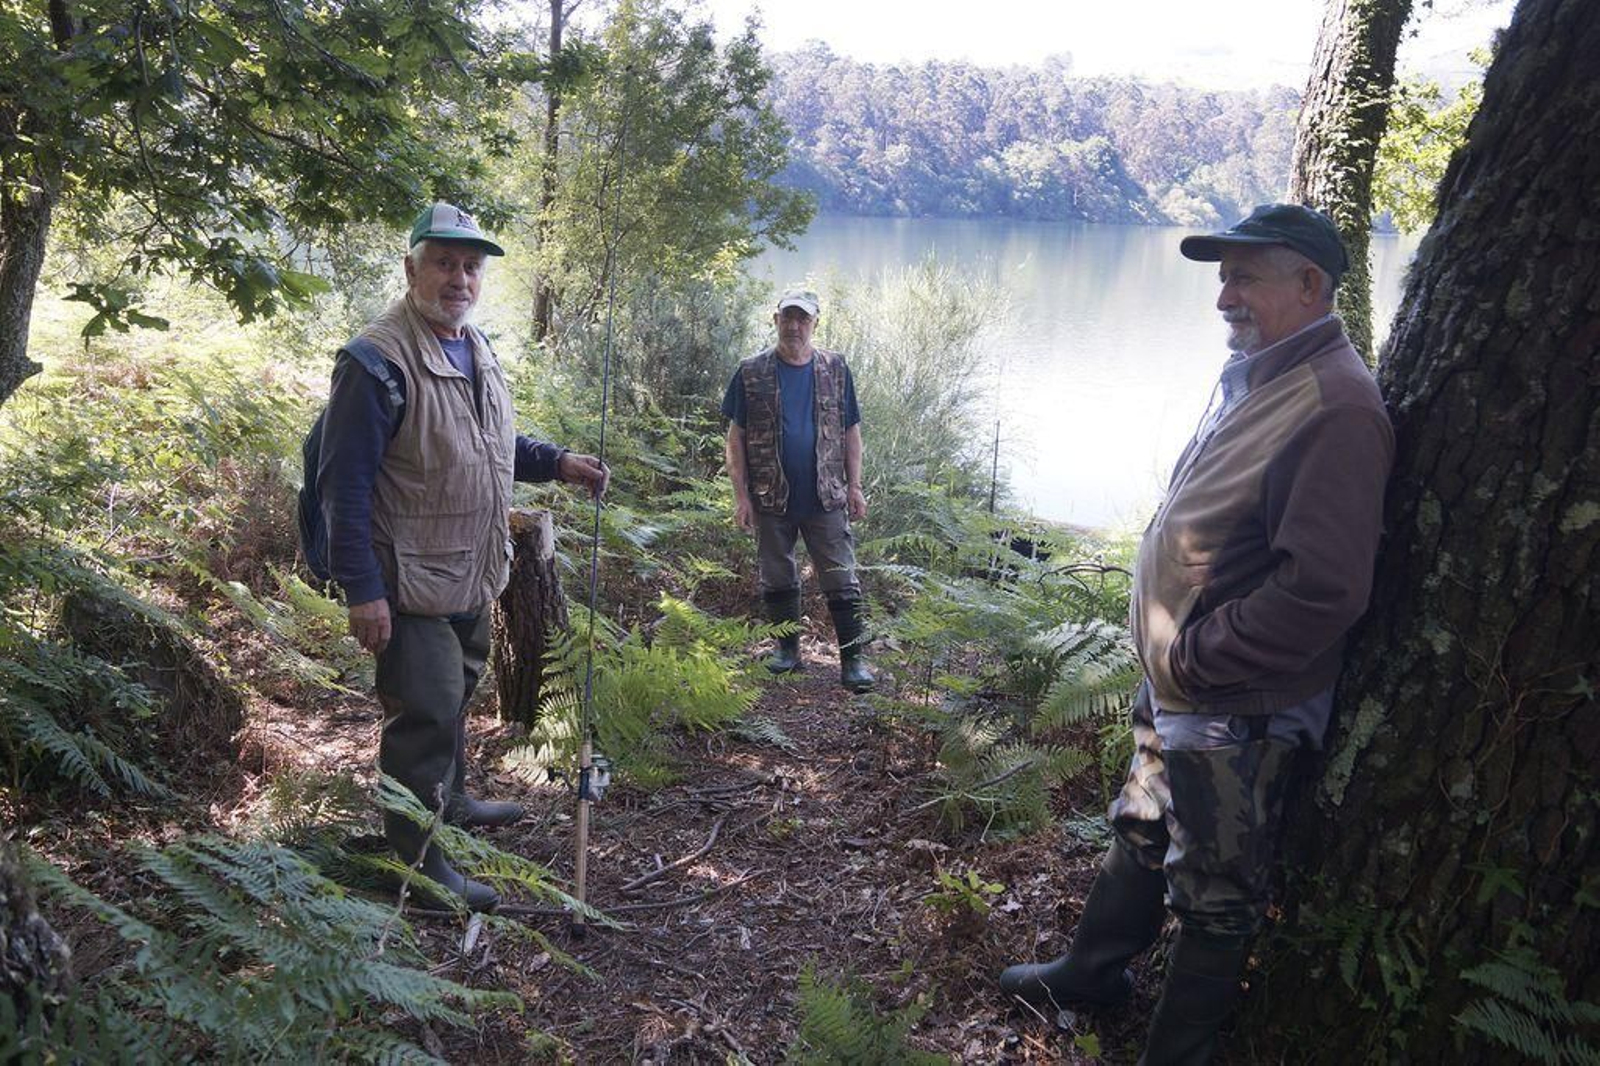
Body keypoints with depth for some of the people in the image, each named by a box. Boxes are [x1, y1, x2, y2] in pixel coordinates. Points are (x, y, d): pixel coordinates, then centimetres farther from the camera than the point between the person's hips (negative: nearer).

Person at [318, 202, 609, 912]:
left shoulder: (475, 349, 9)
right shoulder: (380, 360, -20)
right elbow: (345, 484, -22)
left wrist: (557, 463, 8)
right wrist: (362, 590, -24)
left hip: (471, 578, 9)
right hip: (411, 583, -9)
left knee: (455, 694, 24)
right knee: (425, 712, -3)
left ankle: (450, 801, 44)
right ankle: (417, 858, 12)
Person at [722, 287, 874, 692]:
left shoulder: (834, 368, 5)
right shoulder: (752, 373, 1)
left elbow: (850, 431, 9)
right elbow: (736, 436, 1)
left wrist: (854, 487, 3)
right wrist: (741, 495, -4)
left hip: (826, 497, 0)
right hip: (772, 498, 0)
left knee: (841, 579, -1)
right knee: (777, 578, 12)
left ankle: (853, 658, 5)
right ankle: (787, 647, 28)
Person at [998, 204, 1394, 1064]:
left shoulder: (1334, 409, -24)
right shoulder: (1251, 376, 7)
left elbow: (1321, 591, -30)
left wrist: (1192, 661, -20)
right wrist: (1168, 657, 11)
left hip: (1241, 712, -10)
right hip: (1178, 688, 10)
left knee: (1216, 896, 9)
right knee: (1139, 836, 26)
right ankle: (1092, 971, 47)